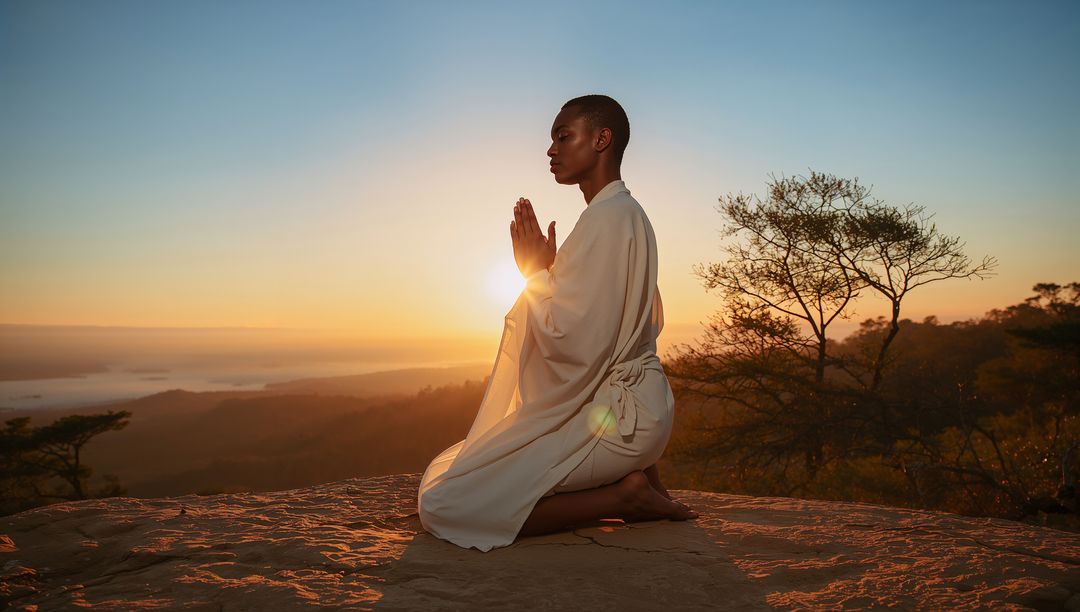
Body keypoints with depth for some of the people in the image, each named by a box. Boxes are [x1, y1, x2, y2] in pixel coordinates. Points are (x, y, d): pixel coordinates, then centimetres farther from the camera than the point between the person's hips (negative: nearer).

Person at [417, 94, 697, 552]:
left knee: (442, 505, -17)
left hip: (613, 414, -11)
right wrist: (546, 269, 13)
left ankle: (626, 496, -8)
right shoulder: (627, 214, 16)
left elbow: (569, 339, -22)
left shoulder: (607, 217, -16)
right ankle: (630, 474, 9)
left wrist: (536, 271, -7)